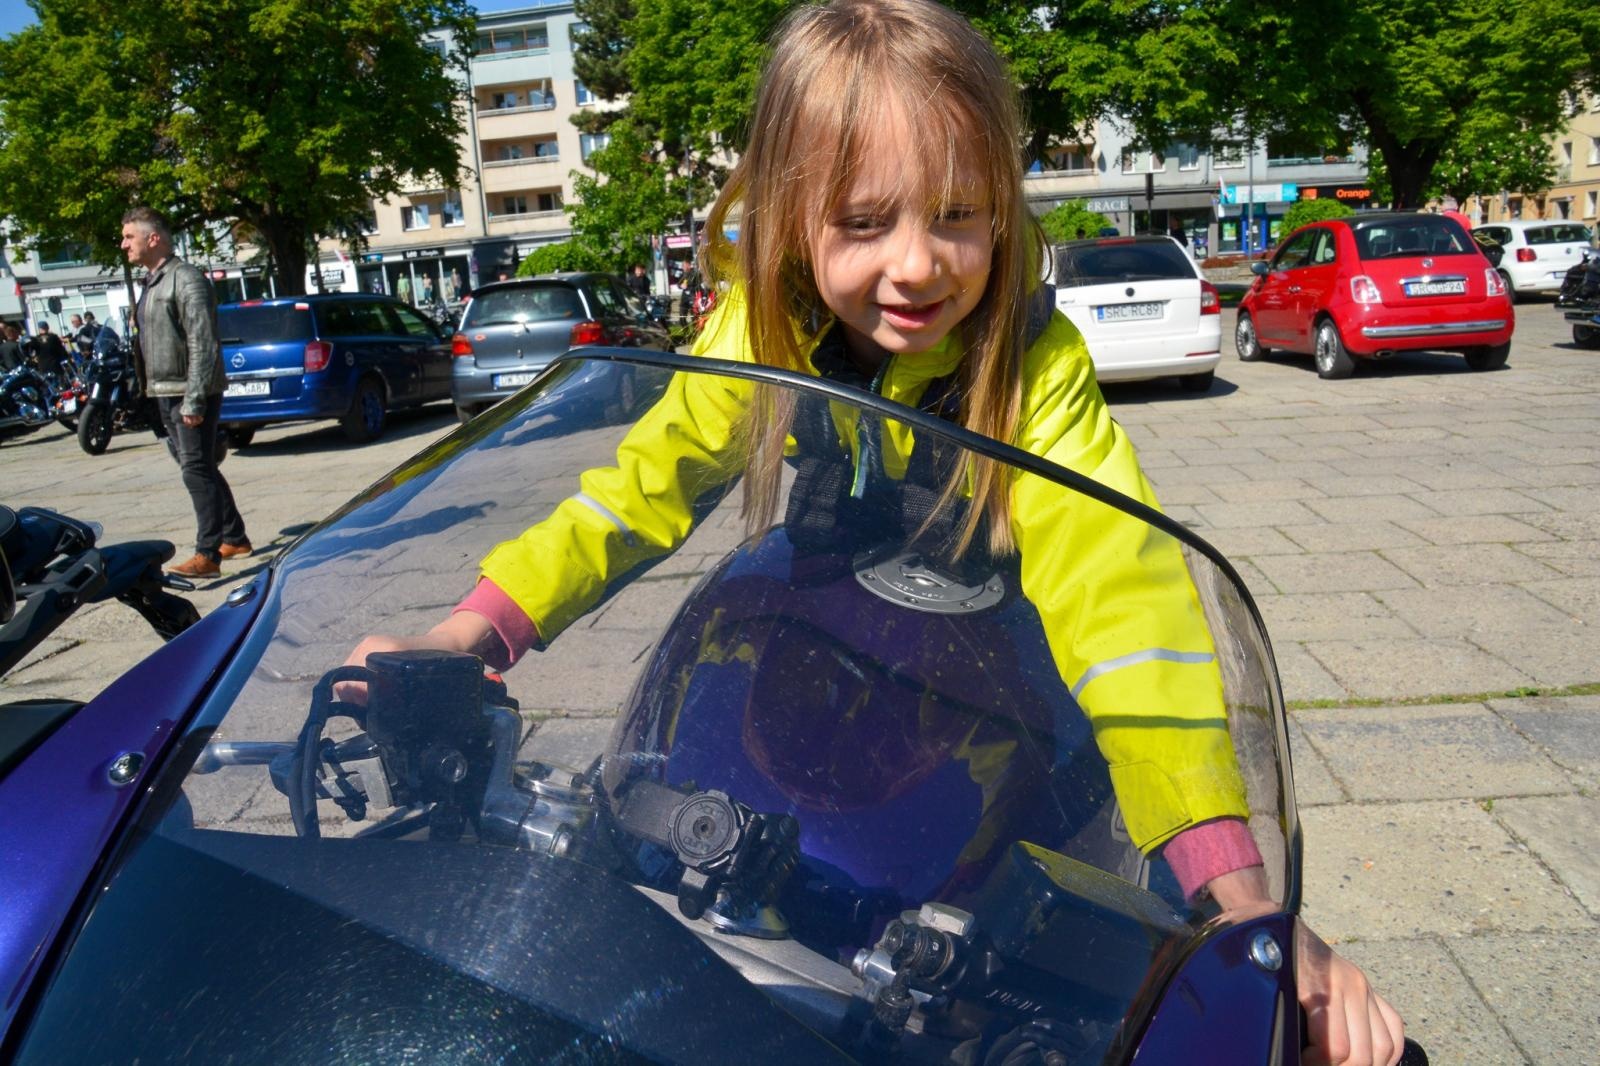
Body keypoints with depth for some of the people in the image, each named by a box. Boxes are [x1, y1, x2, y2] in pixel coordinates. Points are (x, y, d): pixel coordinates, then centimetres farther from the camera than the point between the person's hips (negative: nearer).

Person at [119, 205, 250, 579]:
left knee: (197, 470, -9)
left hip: (190, 393, -10)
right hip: (166, 393, 10)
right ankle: (234, 538, 24)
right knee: (200, 468, 14)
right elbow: (152, 342, 20)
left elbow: (202, 344, -20)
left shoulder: (186, 279, -13)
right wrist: (151, 390, 15)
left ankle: (208, 554, -7)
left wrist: (194, 400, -23)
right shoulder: (151, 282, 17)